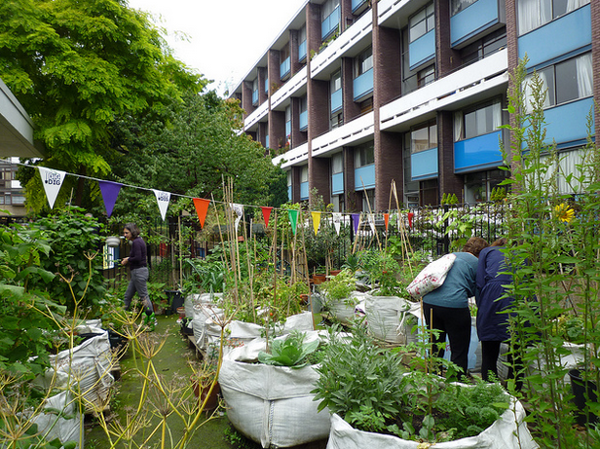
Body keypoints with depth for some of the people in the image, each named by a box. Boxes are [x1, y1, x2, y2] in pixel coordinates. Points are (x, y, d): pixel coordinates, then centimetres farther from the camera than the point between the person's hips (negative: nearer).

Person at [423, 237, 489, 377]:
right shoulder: (476, 263, 3)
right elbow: (477, 291, 7)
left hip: (429, 302, 6)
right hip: (454, 304, -6)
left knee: (435, 348, 18)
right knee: (459, 351, 8)